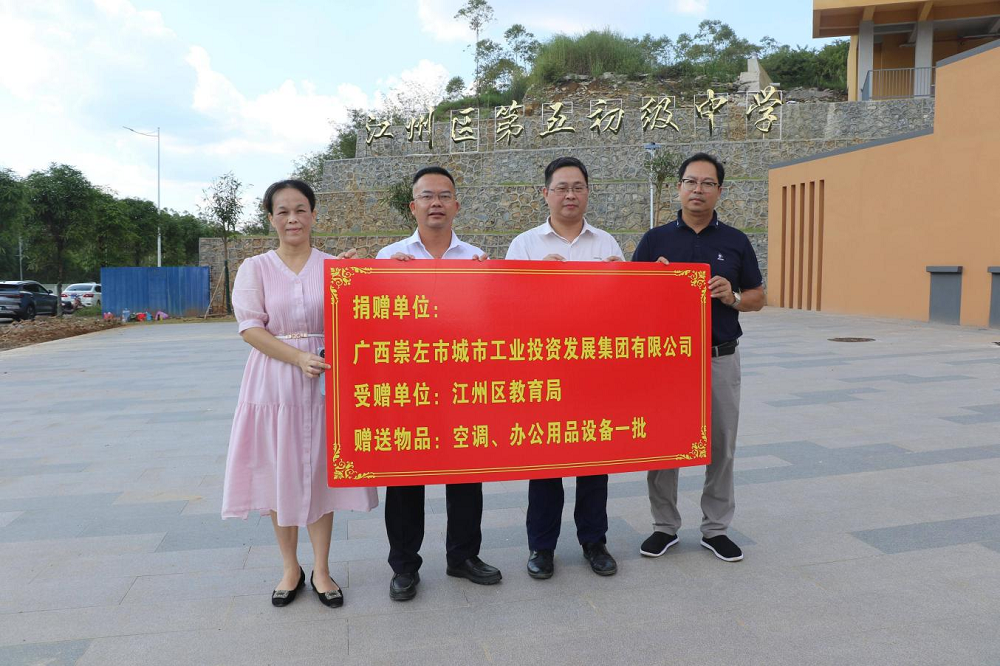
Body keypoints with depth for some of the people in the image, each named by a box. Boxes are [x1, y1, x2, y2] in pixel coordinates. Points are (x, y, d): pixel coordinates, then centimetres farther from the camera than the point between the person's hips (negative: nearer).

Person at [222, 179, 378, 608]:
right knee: (278, 475, 7)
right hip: (274, 382, 0)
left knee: (320, 472, 6)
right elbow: (250, 327, -6)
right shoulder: (256, 268, 4)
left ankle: (320, 570, 21)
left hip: (324, 381, 0)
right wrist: (299, 358, -17)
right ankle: (290, 568, 25)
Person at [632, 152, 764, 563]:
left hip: (720, 358, 1)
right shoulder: (655, 240, 3)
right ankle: (665, 526, 23)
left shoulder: (735, 241, 5)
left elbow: (758, 297, 9)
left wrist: (733, 297, -12)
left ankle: (716, 528, 25)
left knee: (721, 446, 9)